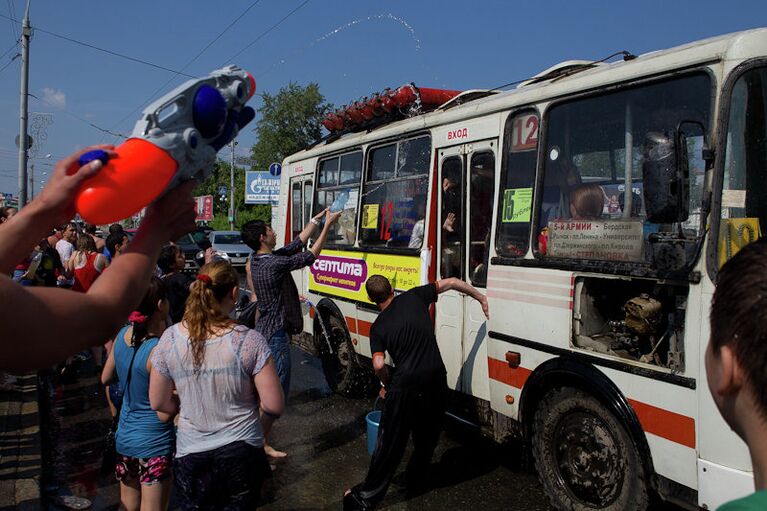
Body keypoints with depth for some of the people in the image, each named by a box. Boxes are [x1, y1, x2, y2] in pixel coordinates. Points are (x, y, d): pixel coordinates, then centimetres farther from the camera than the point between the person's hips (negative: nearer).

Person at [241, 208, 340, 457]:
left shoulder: (258, 259, 5)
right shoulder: (274, 264, -23)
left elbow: (296, 244, 11)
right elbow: (310, 256, -15)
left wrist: (316, 220, 15)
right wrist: (327, 226, -8)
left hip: (264, 330, 10)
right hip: (275, 335, -10)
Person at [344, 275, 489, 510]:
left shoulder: (378, 327, 3)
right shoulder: (414, 297, 5)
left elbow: (378, 365, -9)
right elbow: (451, 282, 9)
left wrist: (387, 386, 11)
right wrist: (480, 297, 21)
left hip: (404, 386, -2)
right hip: (436, 381, 2)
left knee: (389, 444, 7)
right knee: (427, 437, 23)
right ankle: (416, 481, 39)